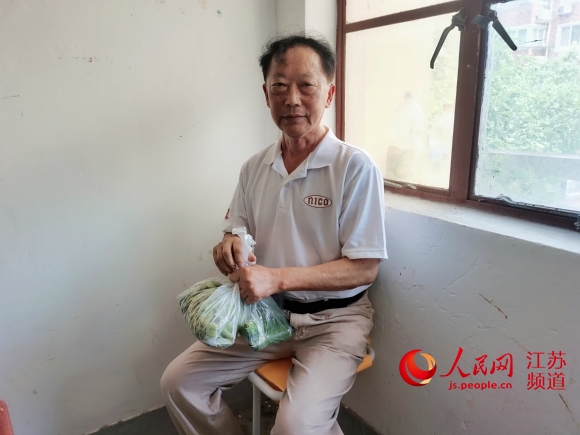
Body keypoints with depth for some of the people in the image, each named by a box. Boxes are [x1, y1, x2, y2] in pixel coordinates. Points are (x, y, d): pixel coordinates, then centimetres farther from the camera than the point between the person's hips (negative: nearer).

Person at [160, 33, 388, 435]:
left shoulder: (355, 167, -15)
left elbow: (365, 268, -16)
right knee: (178, 382, 0)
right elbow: (237, 234, 13)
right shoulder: (255, 168, 3)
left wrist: (278, 277, -24)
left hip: (333, 318, -5)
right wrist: (230, 248, -12)